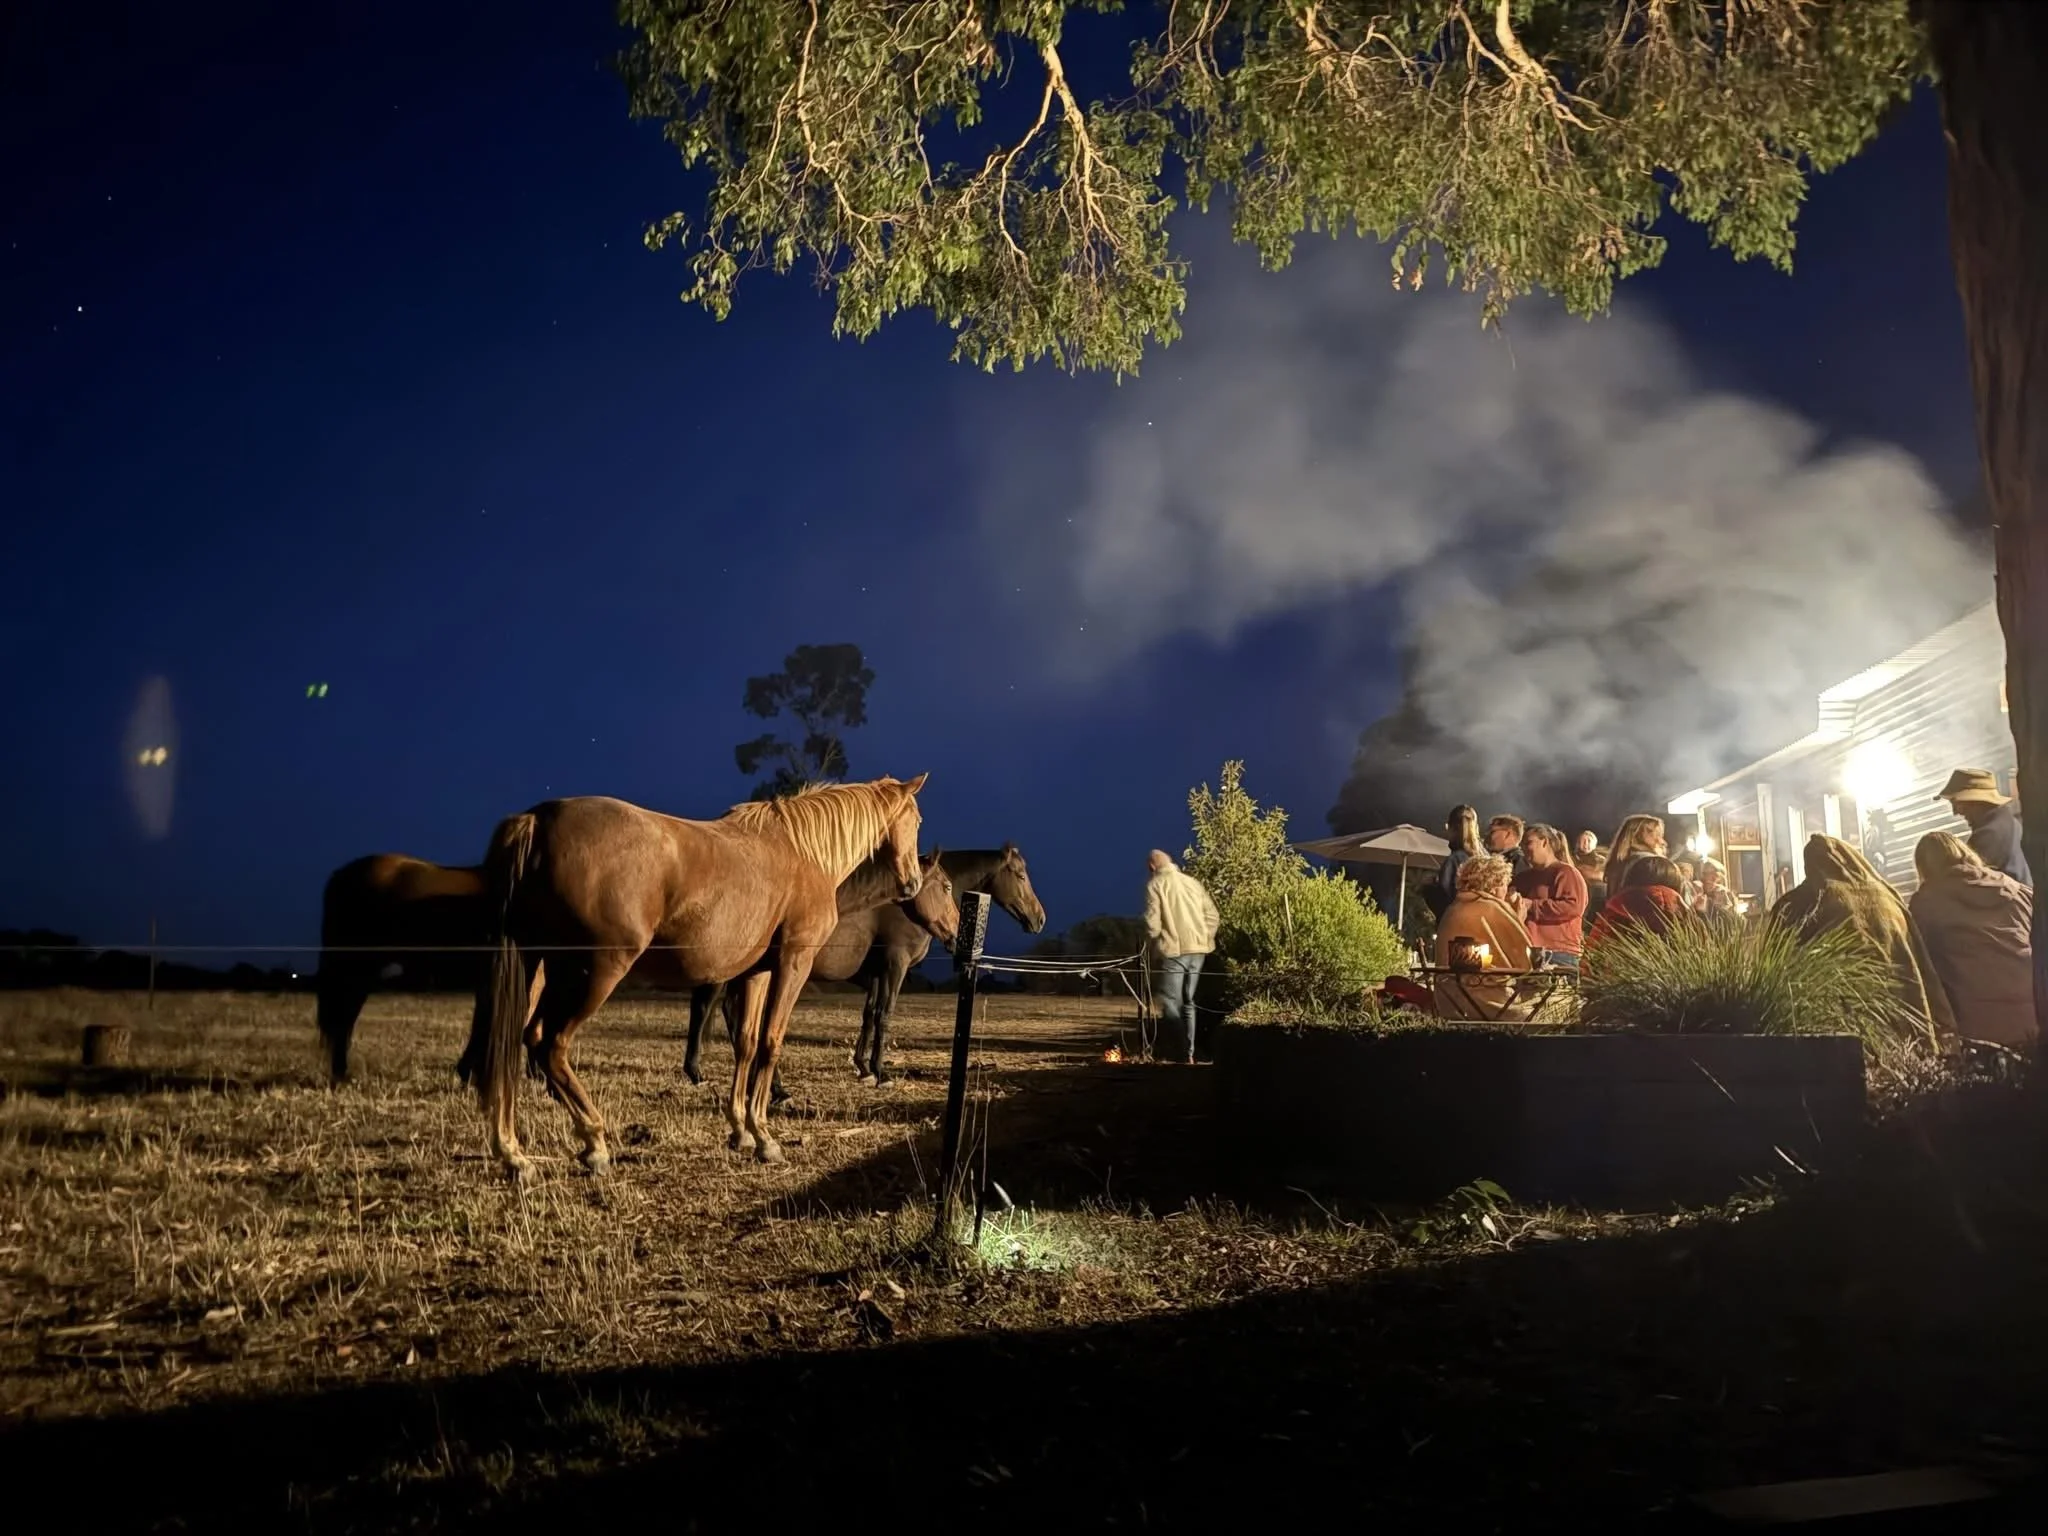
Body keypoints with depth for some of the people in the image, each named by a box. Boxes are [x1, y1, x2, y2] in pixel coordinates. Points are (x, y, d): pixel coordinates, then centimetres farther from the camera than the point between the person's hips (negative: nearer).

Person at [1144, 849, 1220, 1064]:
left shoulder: (1155, 884, -1)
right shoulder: (1193, 882, 14)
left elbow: (1152, 920, -10)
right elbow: (1212, 915, 9)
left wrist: (1155, 941, 7)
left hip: (1174, 950, -6)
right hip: (1197, 949, 6)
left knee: (1170, 1004, -1)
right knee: (1188, 1002, 15)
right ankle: (1189, 1053, 15)